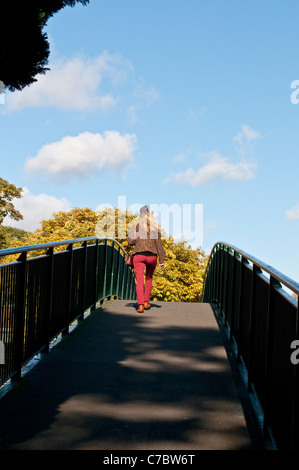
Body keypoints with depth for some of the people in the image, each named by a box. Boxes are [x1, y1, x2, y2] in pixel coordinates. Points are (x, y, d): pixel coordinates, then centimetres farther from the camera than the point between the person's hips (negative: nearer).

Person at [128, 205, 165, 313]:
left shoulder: (136, 226, -2)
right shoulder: (155, 227, 1)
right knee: (149, 278, 22)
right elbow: (159, 244, 0)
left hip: (138, 255, -2)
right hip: (152, 256, 2)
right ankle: (146, 301, 23)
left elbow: (130, 241, -3)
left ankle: (140, 305, -15)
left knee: (139, 281, -3)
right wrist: (161, 260, 3)